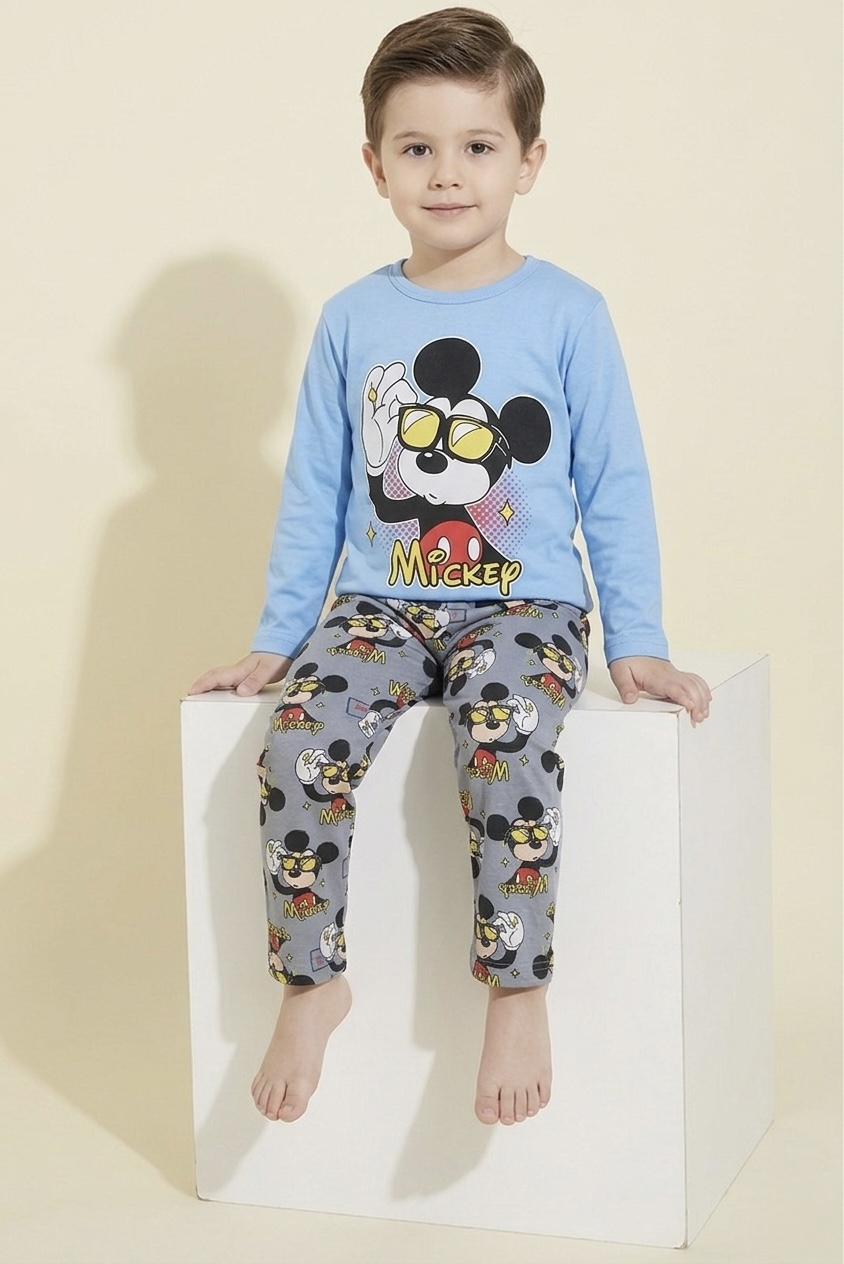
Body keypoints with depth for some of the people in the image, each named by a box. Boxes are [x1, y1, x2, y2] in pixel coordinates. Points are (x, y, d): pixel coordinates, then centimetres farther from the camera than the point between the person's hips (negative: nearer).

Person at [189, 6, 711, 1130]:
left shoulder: (567, 315, 1)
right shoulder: (352, 320, 7)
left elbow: (616, 489, 4)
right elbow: (313, 493, 13)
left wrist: (636, 644, -1)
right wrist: (275, 638, 10)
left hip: (524, 605, -2)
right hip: (380, 605, 3)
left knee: (506, 739, -34)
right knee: (300, 744, -25)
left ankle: (517, 988, -18)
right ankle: (311, 982, -7)